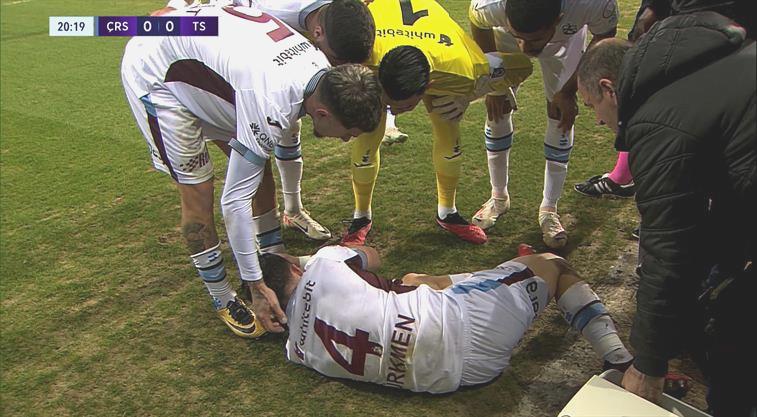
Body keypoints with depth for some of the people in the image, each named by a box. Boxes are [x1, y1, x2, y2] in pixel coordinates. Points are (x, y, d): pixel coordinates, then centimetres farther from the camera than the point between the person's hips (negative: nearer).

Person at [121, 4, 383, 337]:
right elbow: (235, 201, -30)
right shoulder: (270, 108, -38)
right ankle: (224, 301, 10)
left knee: (259, 169, 6)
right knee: (198, 192, -7)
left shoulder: (322, 67, -15)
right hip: (155, 75, -8)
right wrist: (257, 287, -23)